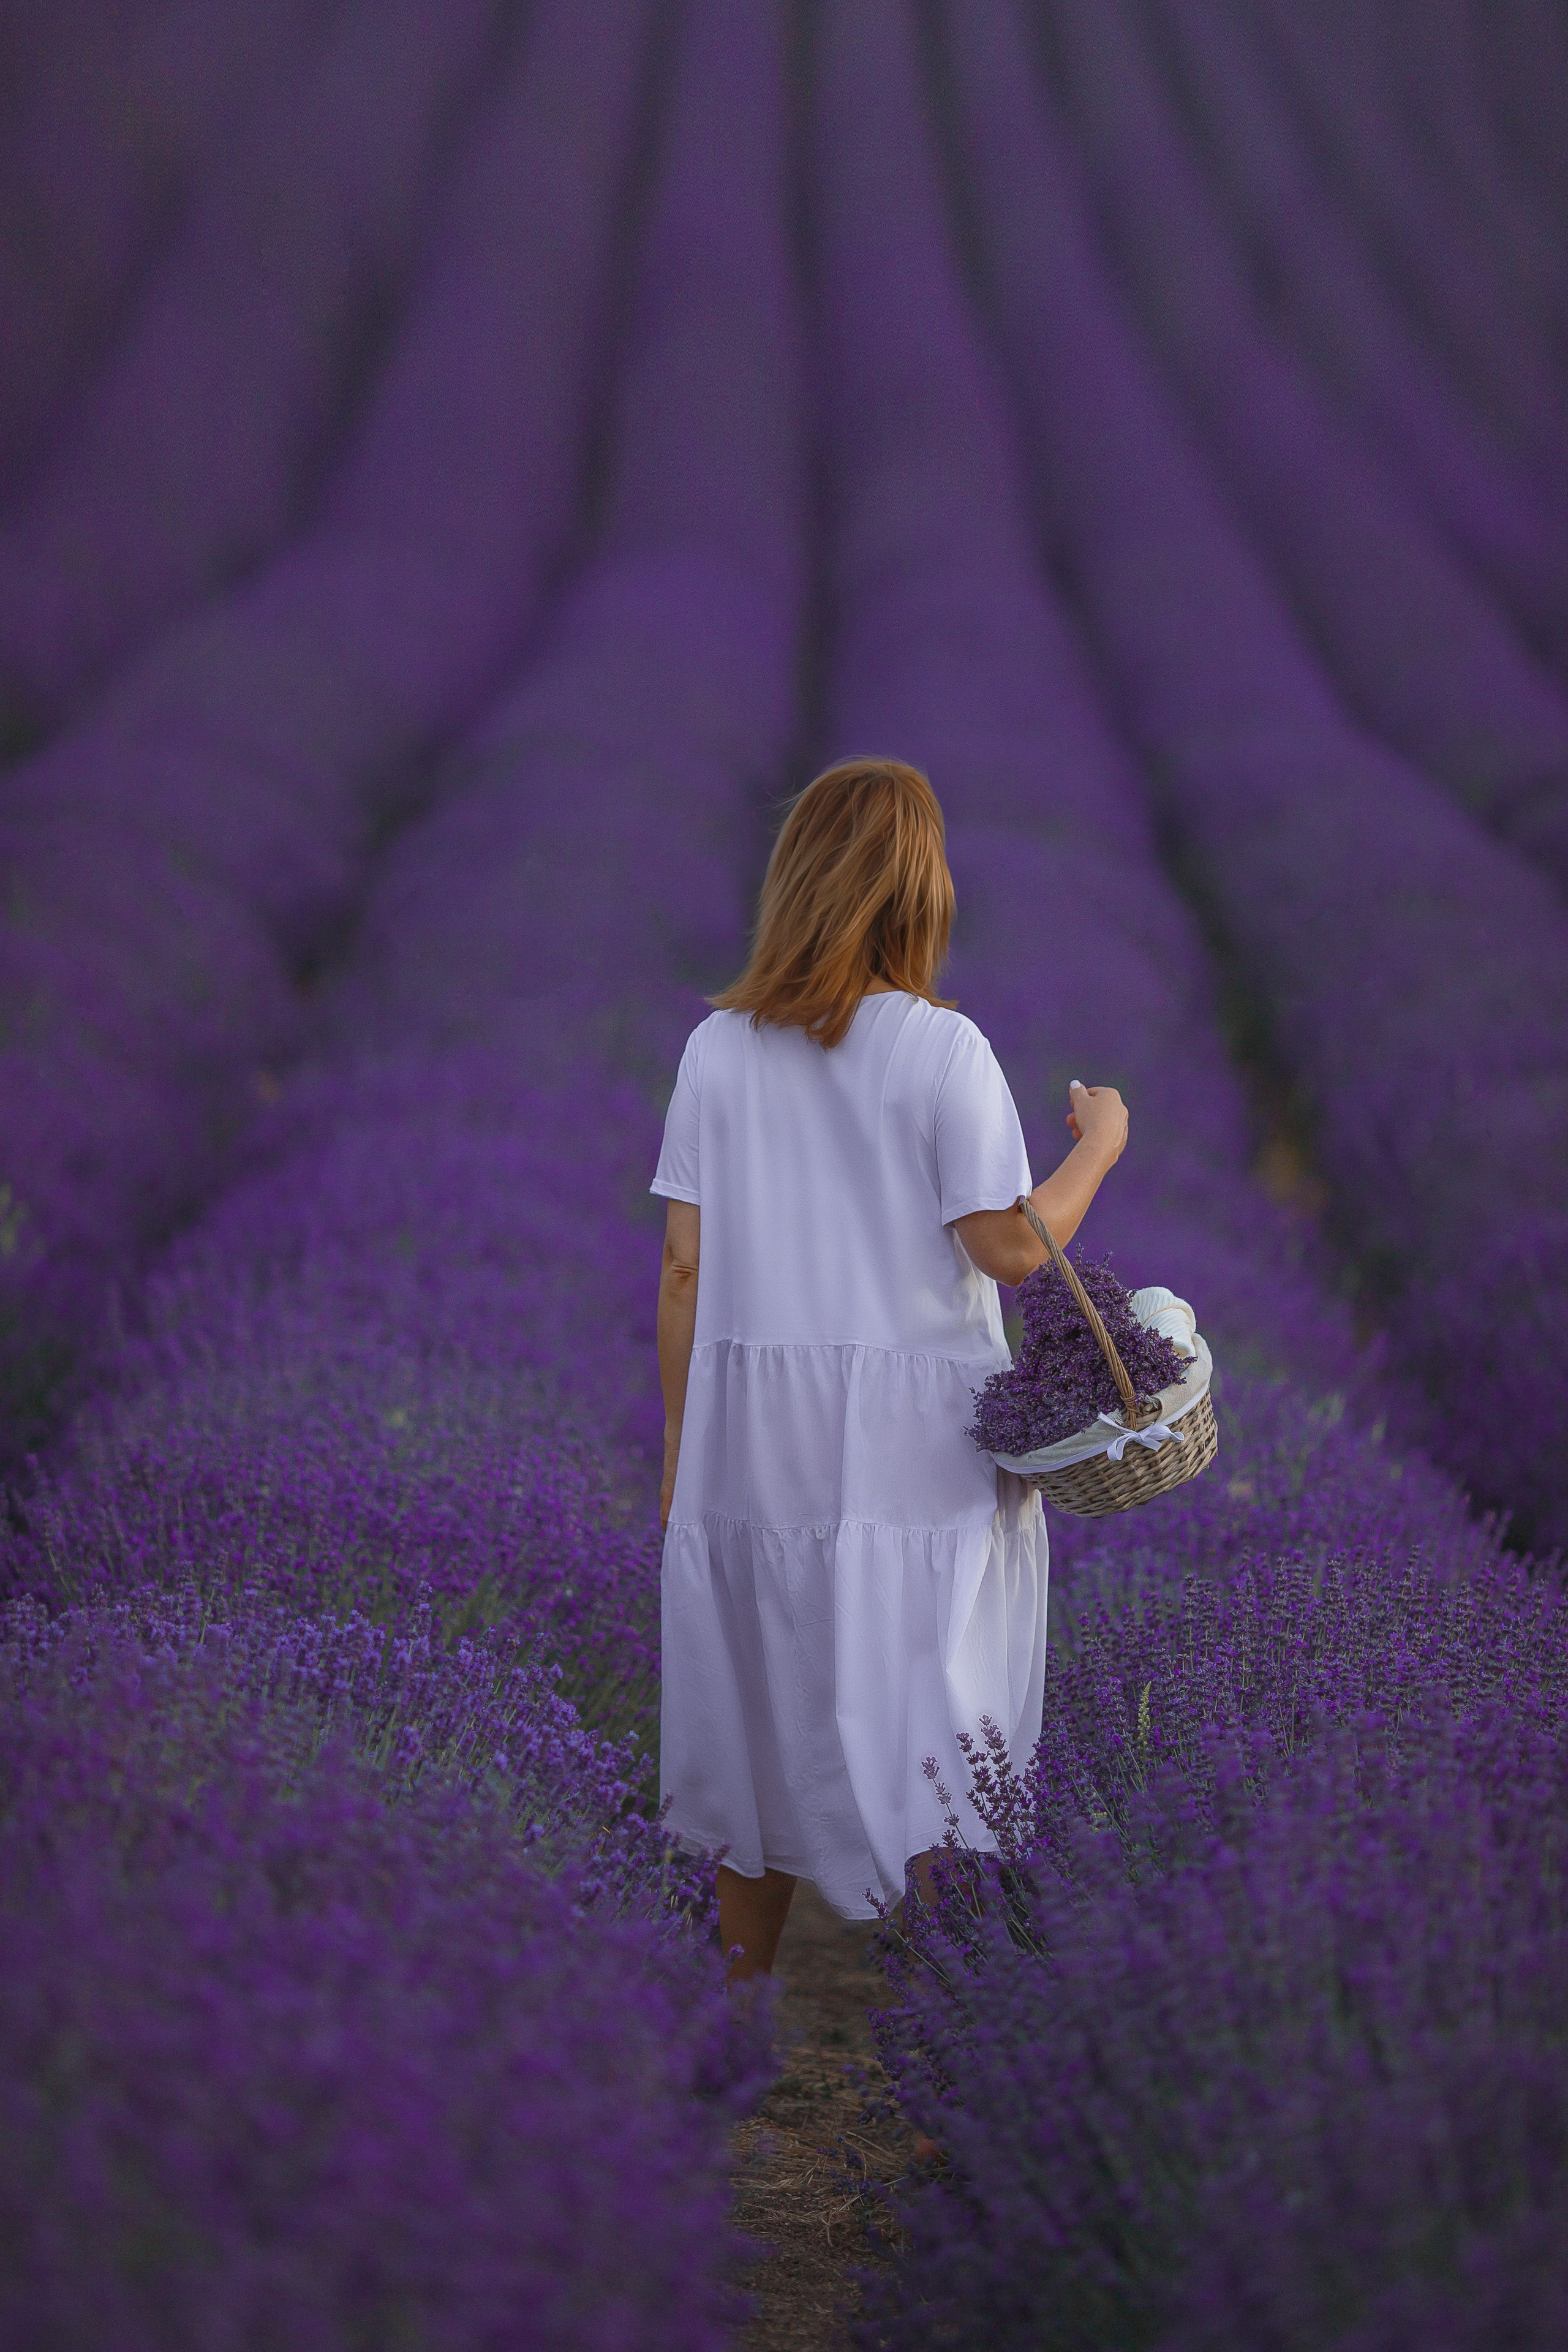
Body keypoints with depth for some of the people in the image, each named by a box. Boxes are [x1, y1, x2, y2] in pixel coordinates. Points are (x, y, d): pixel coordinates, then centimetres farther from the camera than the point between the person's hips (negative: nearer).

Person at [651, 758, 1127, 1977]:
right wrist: (1100, 1145, 4)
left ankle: (745, 1988, 25)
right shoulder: (941, 1048, -10)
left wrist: (680, 1440, 10)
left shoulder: (720, 1048, 0)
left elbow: (685, 1268, 1)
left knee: (761, 1725, 15)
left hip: (752, 1435, 4)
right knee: (920, 1737, 4)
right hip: (912, 1447, -3)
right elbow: (1009, 1245, -12)